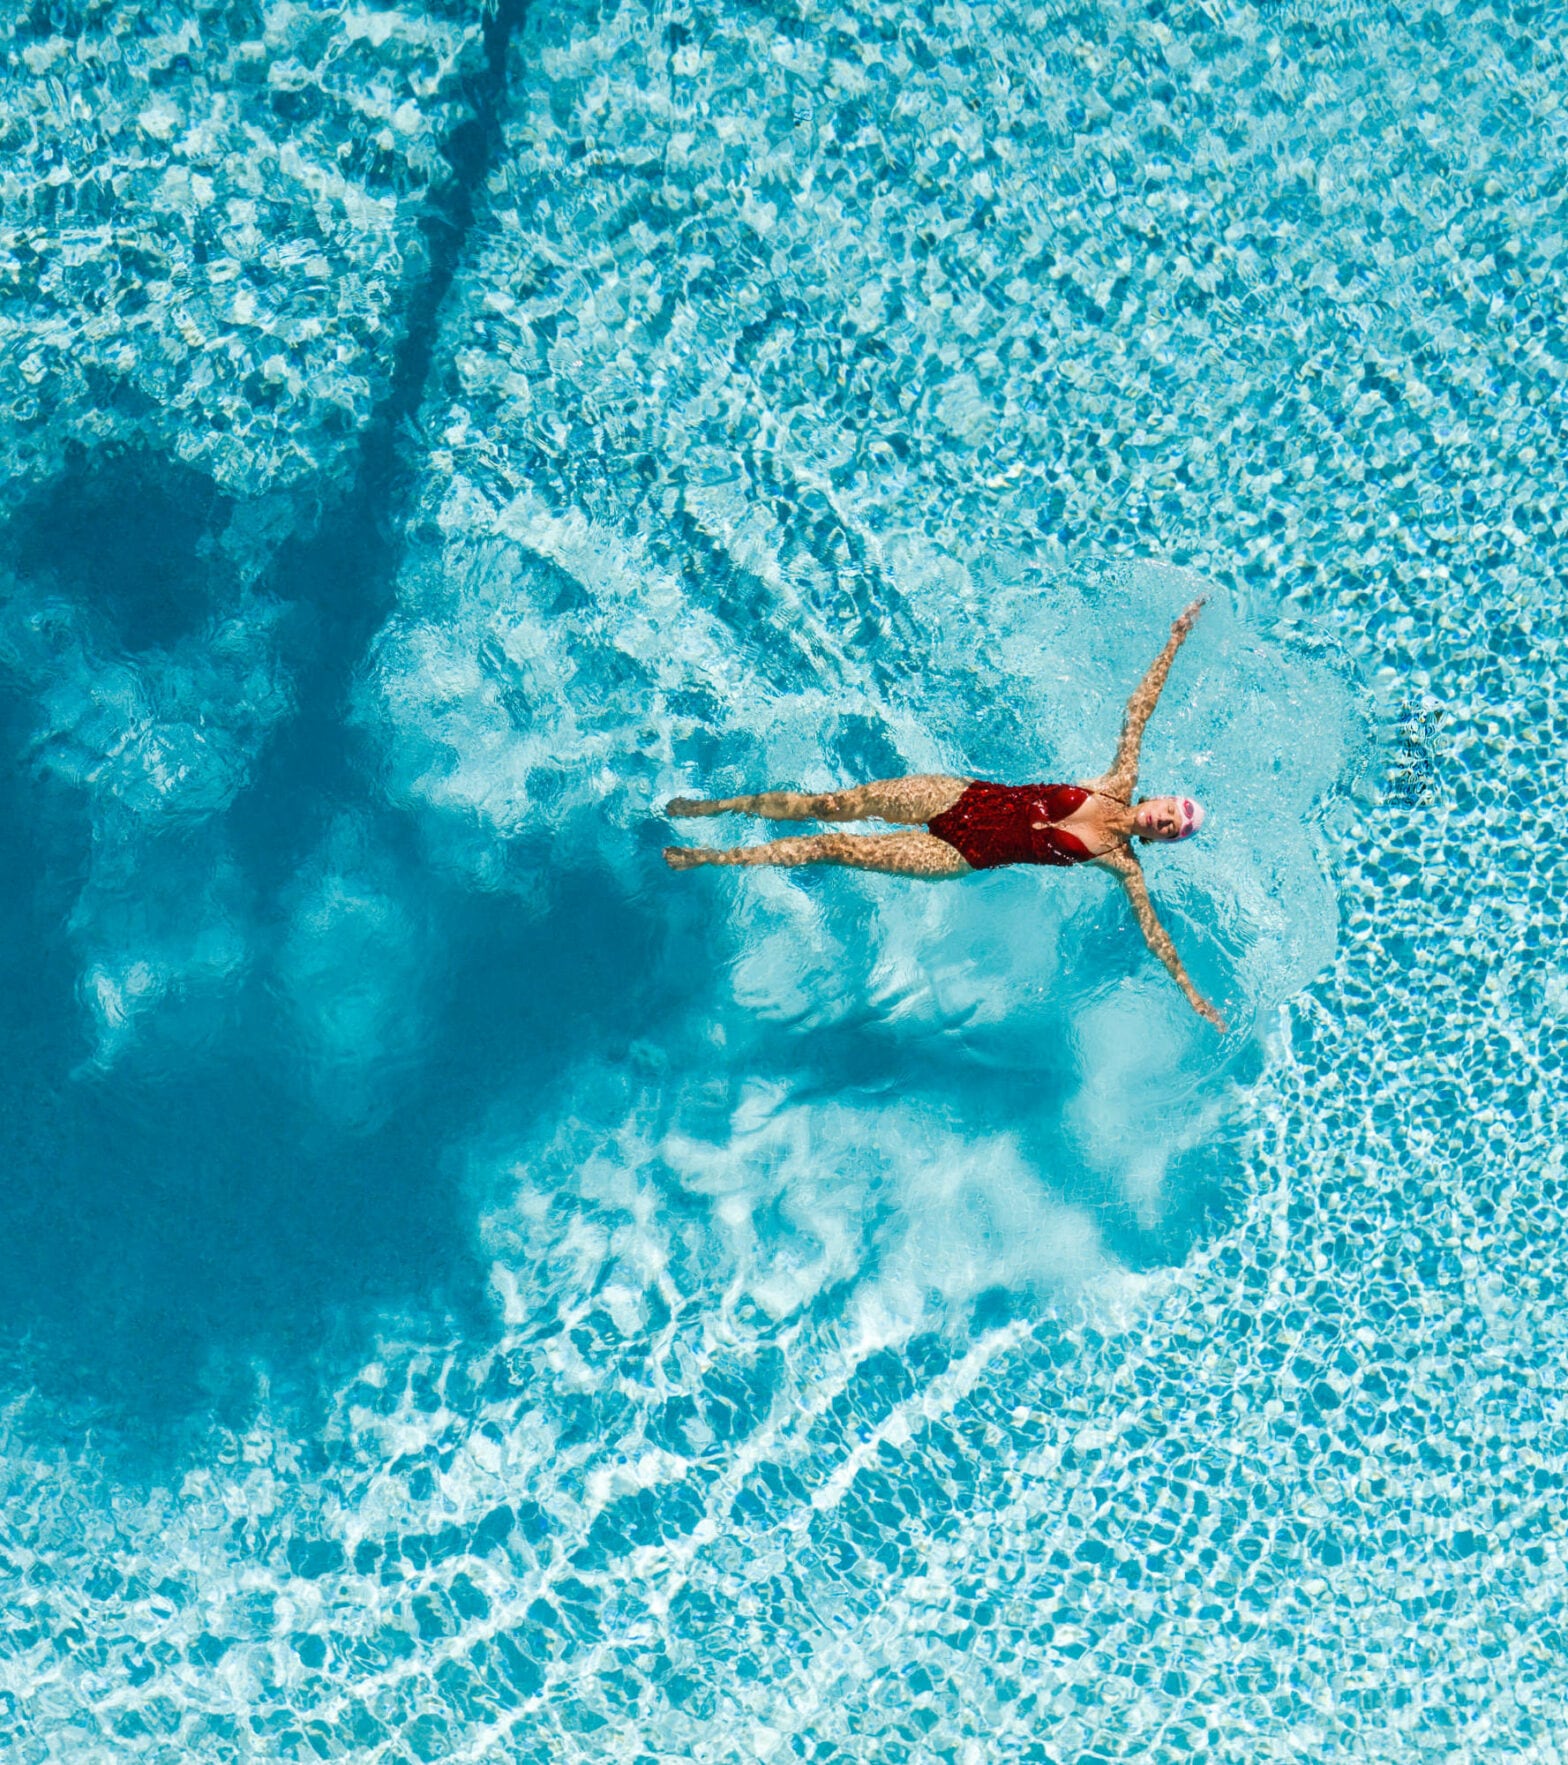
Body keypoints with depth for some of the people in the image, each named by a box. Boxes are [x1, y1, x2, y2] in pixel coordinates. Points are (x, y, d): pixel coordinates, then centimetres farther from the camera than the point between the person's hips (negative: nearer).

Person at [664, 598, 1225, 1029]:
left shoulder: (1120, 861, -5)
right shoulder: (1119, 785, 2)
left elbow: (1152, 928, -5)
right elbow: (1137, 712, 4)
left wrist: (1191, 993, -11)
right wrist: (1175, 640, 4)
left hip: (966, 855, -3)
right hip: (965, 796, 3)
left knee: (838, 848, -10)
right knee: (829, 804, -5)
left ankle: (712, 857, 1)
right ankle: (713, 804, 10)